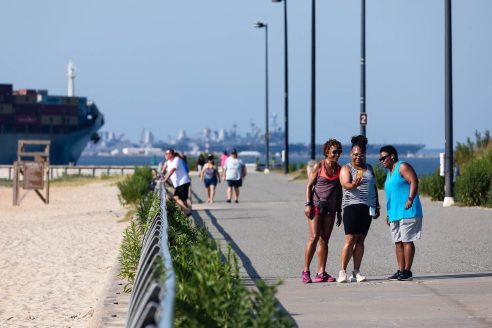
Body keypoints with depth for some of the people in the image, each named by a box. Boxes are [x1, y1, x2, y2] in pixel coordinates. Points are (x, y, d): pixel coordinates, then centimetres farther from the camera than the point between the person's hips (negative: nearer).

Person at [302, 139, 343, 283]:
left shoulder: (339, 169, 11)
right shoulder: (319, 166, -3)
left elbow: (339, 191, 16)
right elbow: (309, 186, -4)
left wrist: (339, 210, 13)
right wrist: (308, 204, -13)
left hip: (330, 208, 5)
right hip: (316, 205, -5)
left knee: (324, 240, 5)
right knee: (314, 237, -12)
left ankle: (321, 273, 7)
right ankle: (306, 271, -8)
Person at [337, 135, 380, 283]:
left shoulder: (369, 168, 17)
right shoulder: (346, 169, -1)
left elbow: (374, 187, 22)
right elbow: (346, 184, -18)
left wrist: (377, 206, 18)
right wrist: (353, 185, -41)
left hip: (368, 208, 5)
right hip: (352, 206, -5)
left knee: (360, 240, 4)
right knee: (350, 240, -11)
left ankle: (356, 272, 5)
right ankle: (342, 272, -9)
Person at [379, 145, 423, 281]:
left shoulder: (402, 167, -5)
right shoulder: (389, 172, 23)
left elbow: (414, 181, -18)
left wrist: (410, 198, -31)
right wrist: (389, 214, 25)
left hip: (407, 212, -9)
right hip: (394, 213, 9)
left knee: (406, 241, -7)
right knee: (398, 243, 6)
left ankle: (407, 271, -6)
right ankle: (400, 271, 8)